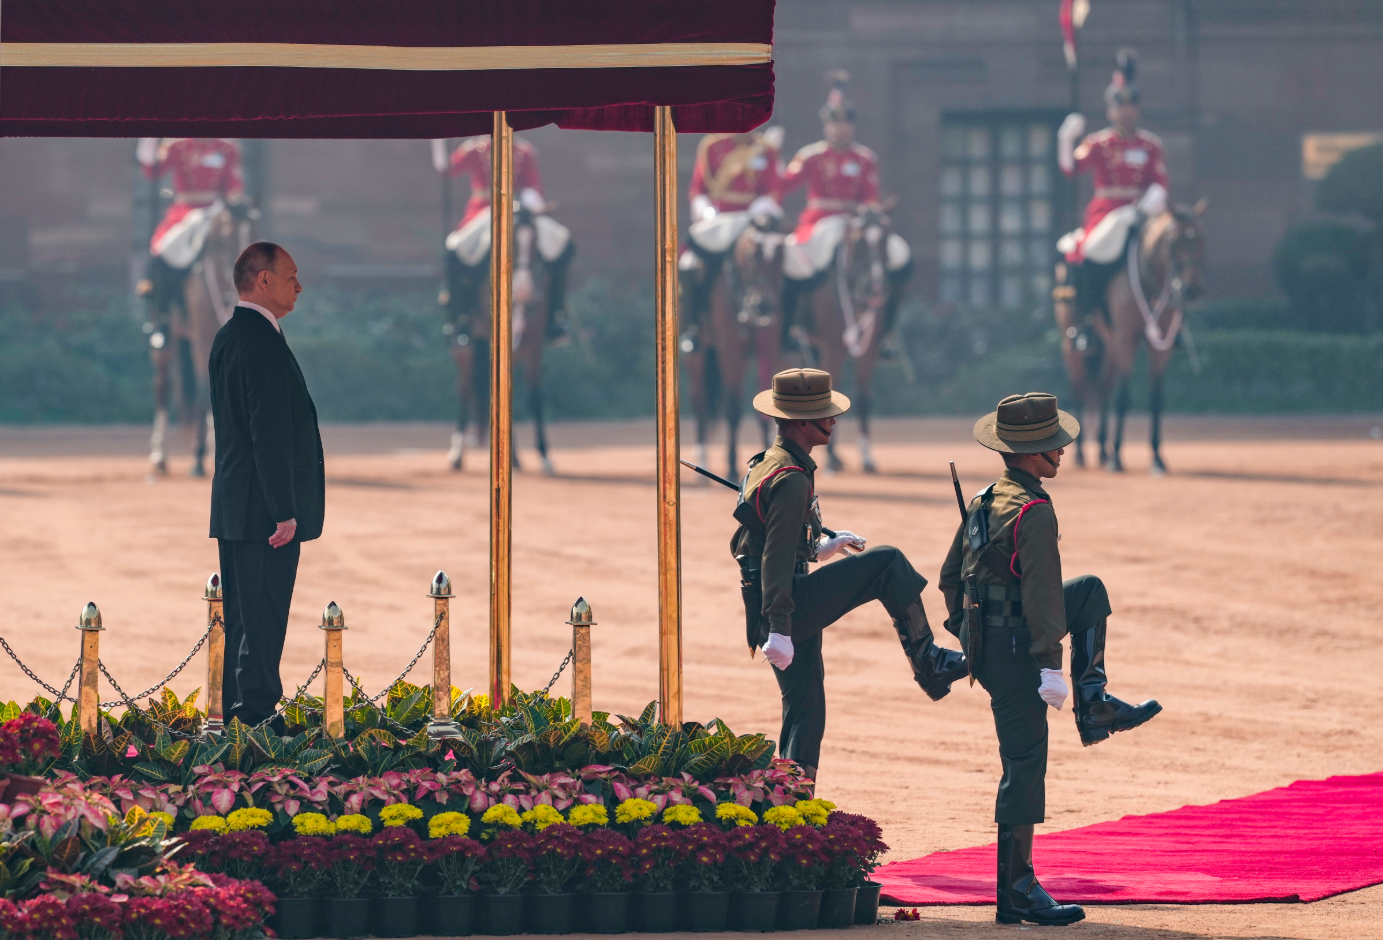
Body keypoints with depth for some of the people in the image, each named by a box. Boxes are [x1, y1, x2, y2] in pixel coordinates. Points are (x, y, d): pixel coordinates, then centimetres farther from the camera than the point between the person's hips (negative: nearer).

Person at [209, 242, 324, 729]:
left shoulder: (227, 337, 14)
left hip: (232, 506, 10)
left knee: (241, 616, 14)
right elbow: (270, 433, -21)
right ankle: (256, 712, -7)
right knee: (264, 620, -7)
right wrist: (285, 511, -21)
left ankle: (235, 709, 19)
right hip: (262, 507, -10)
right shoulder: (264, 342, -17)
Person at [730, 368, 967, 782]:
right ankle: (928, 662, -4)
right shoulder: (791, 479, -17)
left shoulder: (765, 465, 16)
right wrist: (779, 629, -30)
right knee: (887, 562, -10)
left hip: (772, 611, 10)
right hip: (790, 605, -10)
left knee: (805, 711, 12)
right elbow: (777, 558, -25)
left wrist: (818, 546, 28)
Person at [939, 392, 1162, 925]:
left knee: (1090, 593, 25)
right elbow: (1041, 594, -24)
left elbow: (950, 575, 17)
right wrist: (1050, 666, -22)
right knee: (1026, 764, -5)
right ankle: (1018, 891, -3)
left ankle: (1094, 707, 23)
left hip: (982, 637, 9)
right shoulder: (1033, 511, -20)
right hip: (1014, 650, -9)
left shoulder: (983, 501, 8)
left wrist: (964, 633, 25)